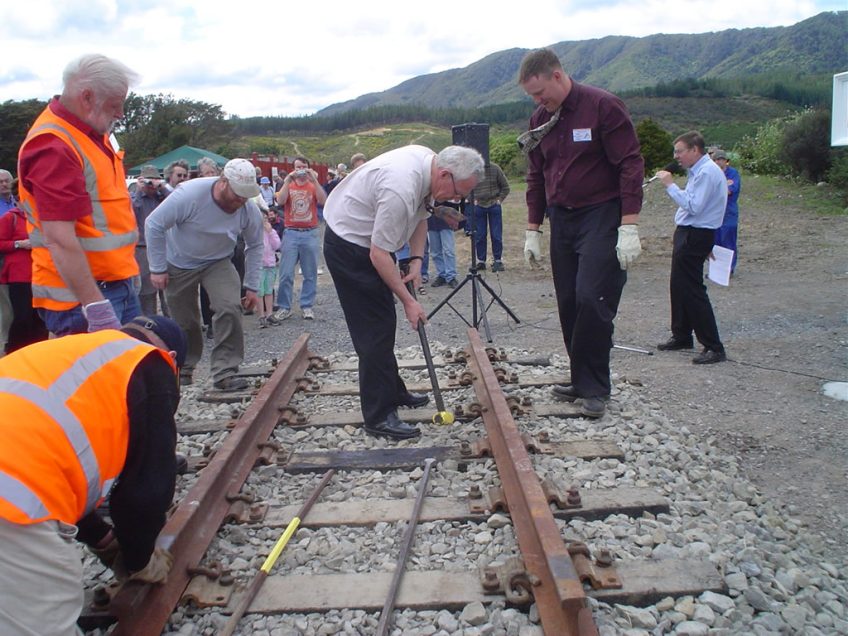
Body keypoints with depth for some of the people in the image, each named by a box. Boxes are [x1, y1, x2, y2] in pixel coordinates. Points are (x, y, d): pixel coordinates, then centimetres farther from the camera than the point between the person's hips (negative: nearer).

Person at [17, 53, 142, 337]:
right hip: (80, 294, -10)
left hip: (118, 284, 10)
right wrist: (95, 307, -27)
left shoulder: (95, 133, 11)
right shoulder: (54, 147, -20)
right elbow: (60, 239, -26)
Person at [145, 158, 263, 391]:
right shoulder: (189, 194, -30)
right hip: (179, 264, -2)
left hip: (218, 263, 2)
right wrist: (157, 268, -18)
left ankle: (225, 372, -13)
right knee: (184, 321, 7)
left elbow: (254, 246, -2)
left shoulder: (249, 210, -18)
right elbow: (153, 224, -21)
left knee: (230, 309, -22)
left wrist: (252, 287, -2)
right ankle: (184, 367, 35)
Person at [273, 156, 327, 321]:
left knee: (310, 274, 4)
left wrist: (314, 180, -13)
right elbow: (280, 201, -9)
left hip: (310, 234, 0)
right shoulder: (288, 185, 10)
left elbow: (323, 201, -9)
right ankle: (284, 307, 6)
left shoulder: (314, 186, 10)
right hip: (291, 233, 0)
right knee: (286, 273, -2)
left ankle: (307, 306, 13)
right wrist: (288, 180, -12)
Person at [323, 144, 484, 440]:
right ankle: (379, 416, -3)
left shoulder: (429, 162, -5)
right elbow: (379, 255, -29)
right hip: (348, 246, -10)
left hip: (366, 242, 10)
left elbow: (420, 216, 11)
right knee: (375, 329, -10)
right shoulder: (401, 188, -35)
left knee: (382, 324, 18)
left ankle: (393, 392, 32)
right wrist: (408, 301, -21)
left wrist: (416, 260, -2)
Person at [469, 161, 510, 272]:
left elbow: (505, 187, 4)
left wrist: (499, 199, -3)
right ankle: (481, 261, 14)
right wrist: (472, 200, 1)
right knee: (479, 236, 4)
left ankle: (498, 261, 10)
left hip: (494, 206, -1)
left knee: (496, 235, 1)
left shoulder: (495, 168, -4)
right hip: (478, 207, 1)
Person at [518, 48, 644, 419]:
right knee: (568, 304, 6)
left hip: (601, 217, -6)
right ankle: (581, 380, 18)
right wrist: (532, 230, 13)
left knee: (592, 300, -14)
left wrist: (628, 227, -17)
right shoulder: (540, 121, 9)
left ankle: (595, 389, -1)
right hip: (561, 220, 6)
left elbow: (630, 165, -12)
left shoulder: (603, 106, -9)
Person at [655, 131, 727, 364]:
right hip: (688, 234, 10)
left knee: (692, 291, -9)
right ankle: (682, 336, 29)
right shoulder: (700, 171, 15)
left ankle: (714, 347, -5)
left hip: (694, 237, -10)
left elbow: (693, 206, -23)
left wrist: (670, 185, -18)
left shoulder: (707, 172, -16)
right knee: (678, 287, 16)